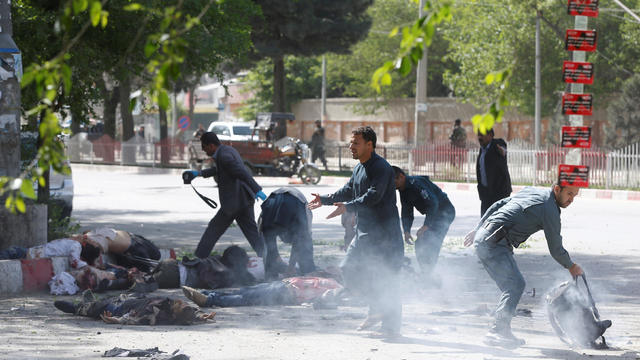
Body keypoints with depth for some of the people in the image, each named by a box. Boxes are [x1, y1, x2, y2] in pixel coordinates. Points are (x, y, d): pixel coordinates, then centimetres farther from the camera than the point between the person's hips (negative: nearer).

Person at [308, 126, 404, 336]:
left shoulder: (381, 168, -16)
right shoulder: (359, 168, 14)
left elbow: (373, 196, -28)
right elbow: (348, 191, 29)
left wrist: (348, 206, -37)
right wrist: (325, 200, 26)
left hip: (384, 234, -9)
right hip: (364, 232, 9)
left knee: (384, 279, -8)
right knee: (350, 271, 8)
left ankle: (392, 325, 1)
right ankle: (378, 307, 22)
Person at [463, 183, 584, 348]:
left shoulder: (531, 191, 17)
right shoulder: (550, 210, -9)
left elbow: (497, 205, 22)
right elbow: (556, 249, -2)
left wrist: (477, 229, 28)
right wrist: (571, 267, 16)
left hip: (481, 237, 10)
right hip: (494, 244, -10)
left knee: (515, 285, 11)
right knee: (515, 285, -15)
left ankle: (502, 329, 8)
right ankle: (498, 331, -22)